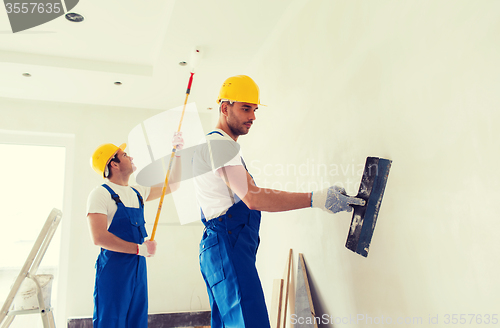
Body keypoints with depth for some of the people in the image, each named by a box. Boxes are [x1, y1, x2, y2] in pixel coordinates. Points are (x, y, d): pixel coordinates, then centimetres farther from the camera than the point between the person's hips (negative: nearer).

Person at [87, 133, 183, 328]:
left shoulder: (137, 193, 13)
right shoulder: (101, 194, -9)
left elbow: (171, 186, 21)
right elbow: (99, 237, -19)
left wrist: (177, 153, 15)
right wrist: (139, 249, -18)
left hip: (138, 267, 7)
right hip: (114, 268, -7)